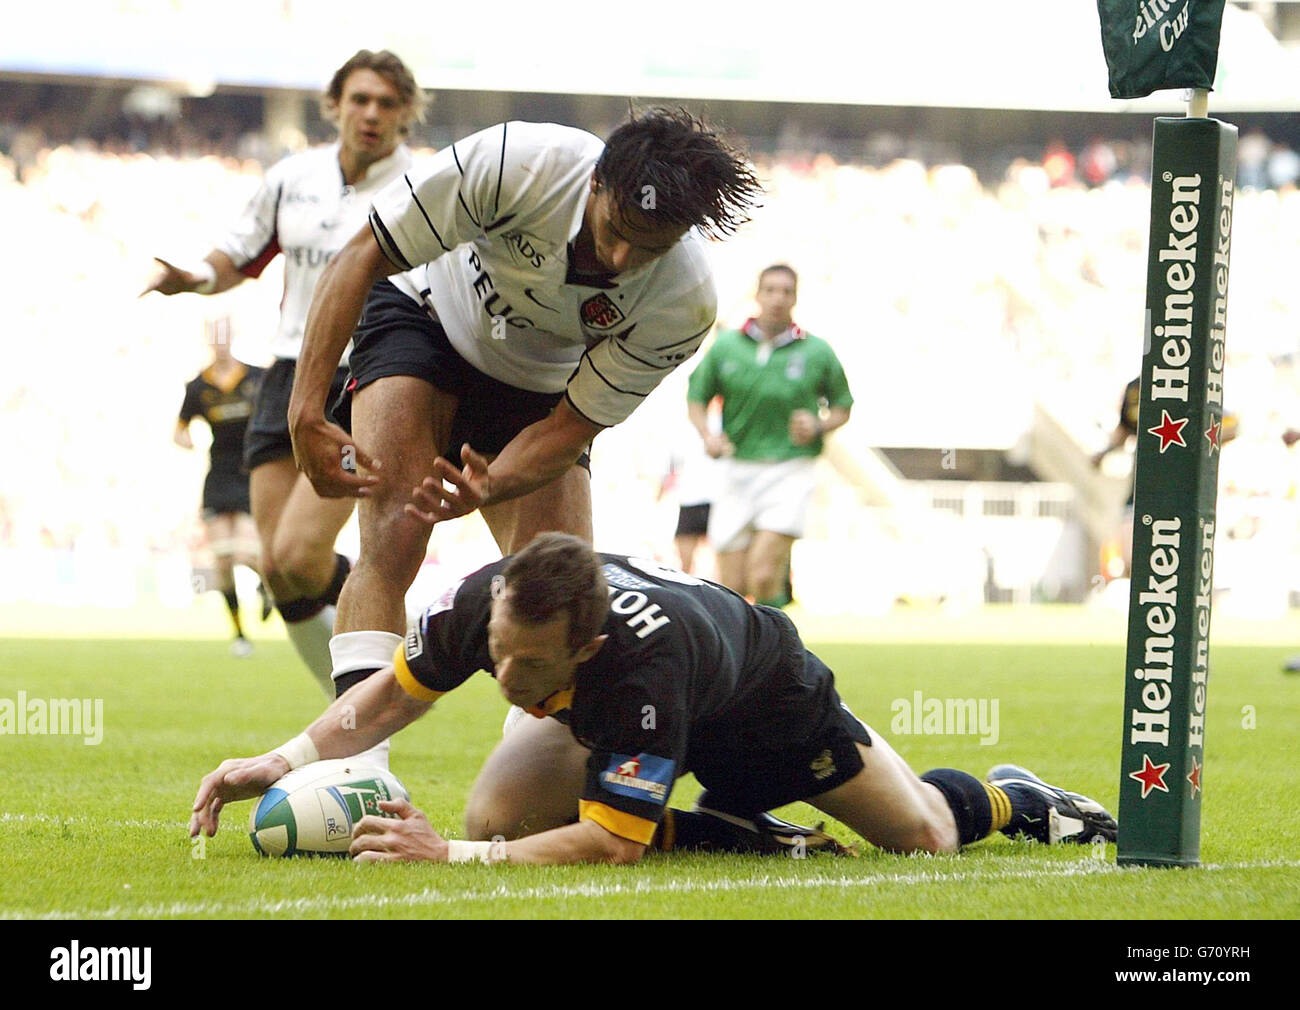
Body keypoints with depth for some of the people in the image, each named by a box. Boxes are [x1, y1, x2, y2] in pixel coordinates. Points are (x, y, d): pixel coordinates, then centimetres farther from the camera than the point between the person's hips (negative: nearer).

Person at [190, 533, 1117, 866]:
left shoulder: (640, 658, -50)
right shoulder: (482, 601, -35)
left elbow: (613, 844, -48)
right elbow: (397, 692, -14)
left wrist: (454, 858, -55)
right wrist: (285, 762, -29)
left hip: (774, 706, -5)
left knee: (925, 835, 6)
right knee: (496, 814, -17)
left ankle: (1010, 798, 45)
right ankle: (719, 823, 7)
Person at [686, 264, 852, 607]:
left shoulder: (818, 352, 2)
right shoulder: (725, 345, 5)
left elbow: (842, 407, 13)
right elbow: (696, 399, 14)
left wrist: (818, 427, -8)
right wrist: (707, 435, -5)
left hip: (789, 472, -2)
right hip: (736, 471, 2)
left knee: (763, 577, -18)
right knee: (731, 586, 2)